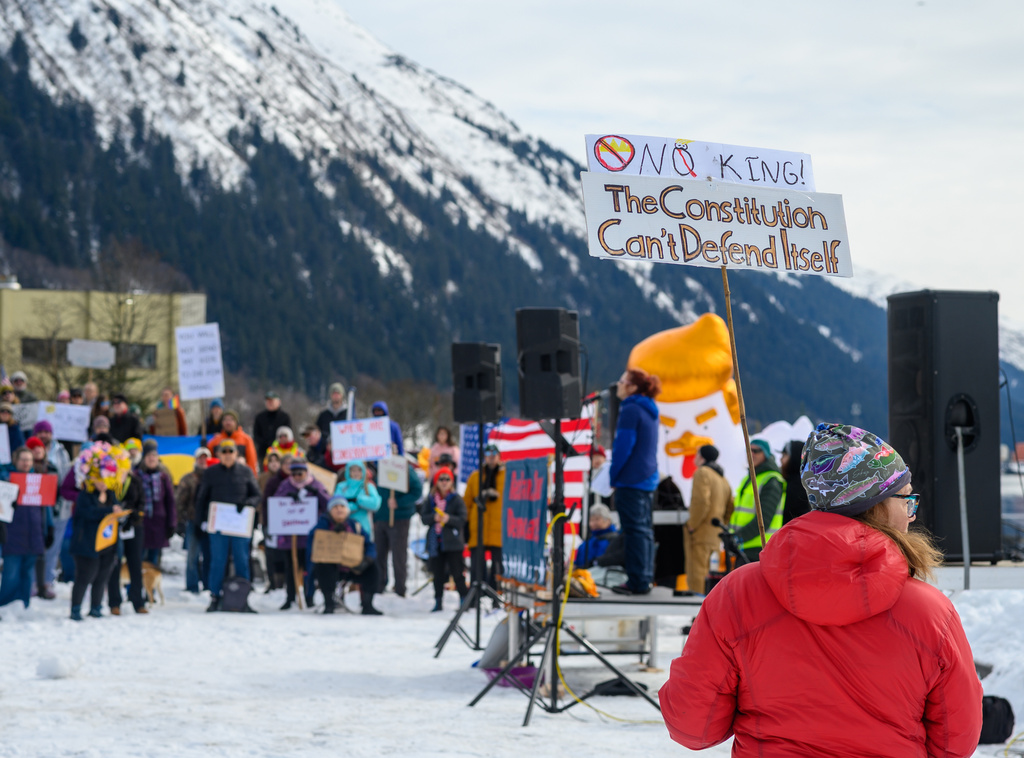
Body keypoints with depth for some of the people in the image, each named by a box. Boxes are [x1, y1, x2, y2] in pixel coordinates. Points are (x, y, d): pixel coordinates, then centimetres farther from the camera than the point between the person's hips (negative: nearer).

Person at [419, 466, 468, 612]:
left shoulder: (457, 499, -2)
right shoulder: (430, 500, 8)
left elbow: (462, 520, -9)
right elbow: (424, 518, 1)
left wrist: (449, 519, -24)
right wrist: (434, 518, -18)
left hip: (452, 542, -3)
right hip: (435, 542, 3)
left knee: (457, 573, -3)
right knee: (438, 574, 9)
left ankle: (464, 599, 6)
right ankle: (438, 602, 16)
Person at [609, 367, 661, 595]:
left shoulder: (631, 410, -14)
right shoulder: (649, 410, 15)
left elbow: (623, 446, -18)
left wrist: (613, 474, -7)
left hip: (631, 480, -9)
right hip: (648, 478, 9)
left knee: (634, 529, -7)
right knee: (644, 529, 13)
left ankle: (637, 581, -7)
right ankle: (645, 578, 17)